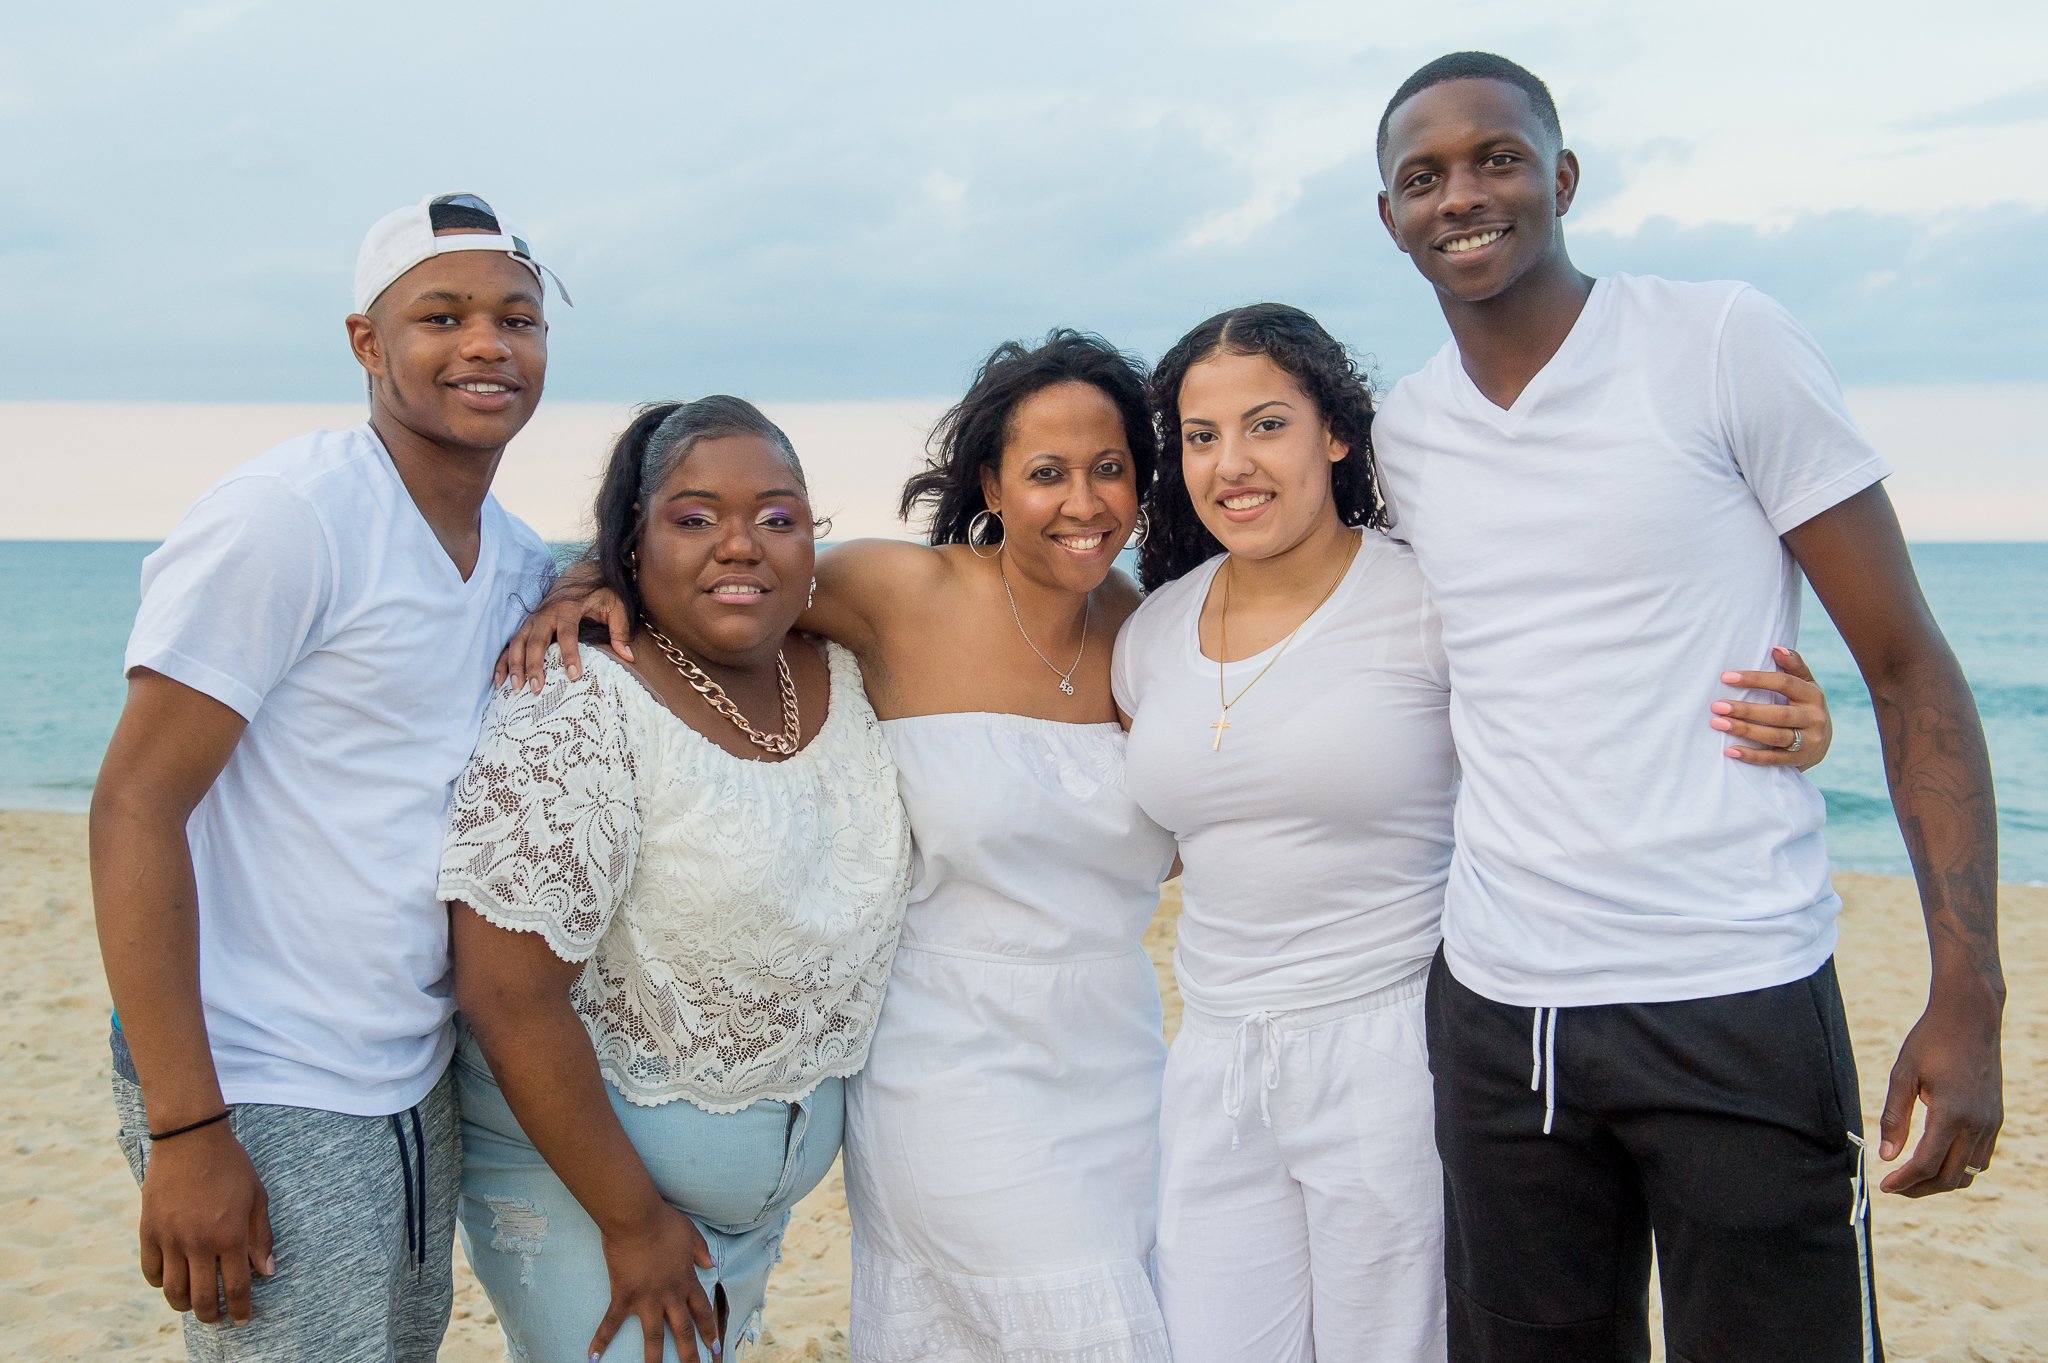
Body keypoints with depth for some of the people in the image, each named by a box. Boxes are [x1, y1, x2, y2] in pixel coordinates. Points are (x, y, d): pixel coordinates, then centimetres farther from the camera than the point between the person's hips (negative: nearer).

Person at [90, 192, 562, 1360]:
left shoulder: (519, 557, 7)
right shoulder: (282, 517, -16)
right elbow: (135, 806, -18)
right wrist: (184, 1131, -22)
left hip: (419, 1081, 8)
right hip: (262, 1099, -8)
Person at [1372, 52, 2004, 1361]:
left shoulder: (1726, 345, -5)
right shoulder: (1400, 434, 8)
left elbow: (1908, 667, -5)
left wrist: (1967, 997, -12)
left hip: (1736, 1005, -4)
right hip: (1496, 1017, 4)